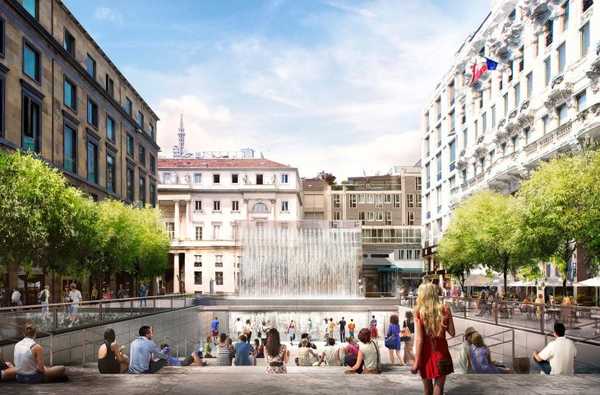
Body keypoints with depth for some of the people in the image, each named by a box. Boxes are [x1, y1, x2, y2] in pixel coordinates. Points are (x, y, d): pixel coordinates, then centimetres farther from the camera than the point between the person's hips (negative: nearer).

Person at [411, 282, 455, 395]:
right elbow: (452, 333, 0)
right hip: (441, 351, 1)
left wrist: (416, 361, -10)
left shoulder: (419, 312, -12)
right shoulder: (445, 309, -6)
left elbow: (419, 339, -14)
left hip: (426, 352, -1)